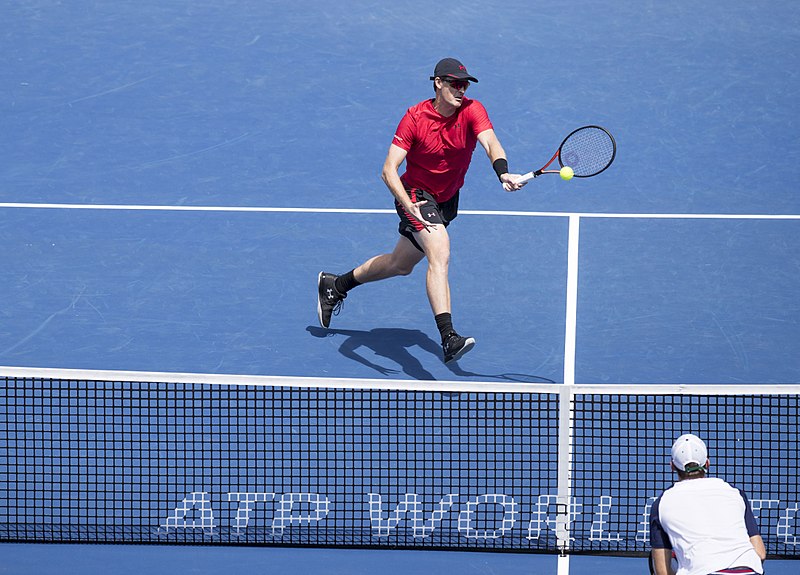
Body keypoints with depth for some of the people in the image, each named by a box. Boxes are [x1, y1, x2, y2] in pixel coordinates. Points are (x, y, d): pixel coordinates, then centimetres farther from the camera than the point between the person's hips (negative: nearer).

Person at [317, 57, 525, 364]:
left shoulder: (472, 111, -15)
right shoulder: (415, 117, -20)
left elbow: (491, 143, -33)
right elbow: (389, 170, -23)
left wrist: (502, 172, -55)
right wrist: (408, 206, -39)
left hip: (447, 200, 5)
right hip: (416, 195, -5)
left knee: (401, 264, 20)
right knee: (440, 254, -28)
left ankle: (335, 285, 43)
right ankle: (448, 338, -38)